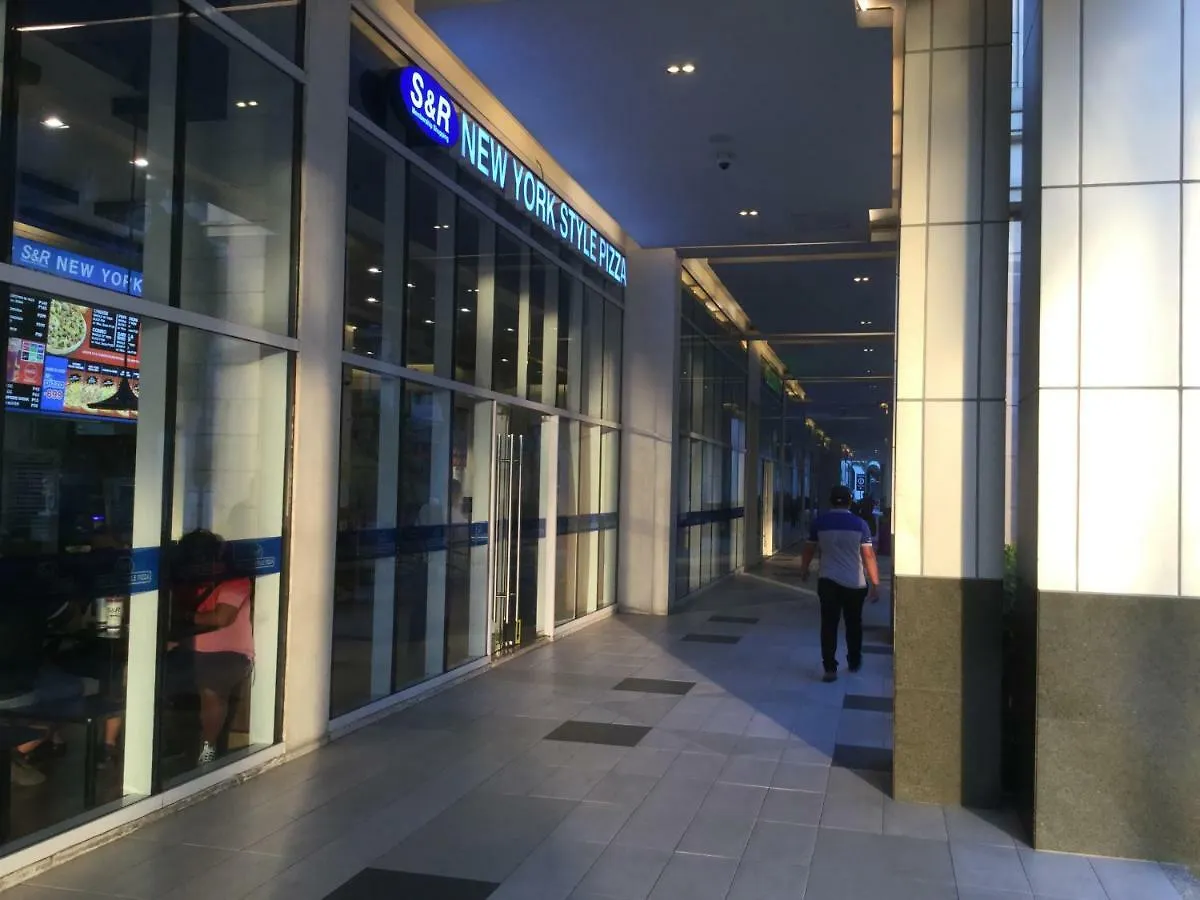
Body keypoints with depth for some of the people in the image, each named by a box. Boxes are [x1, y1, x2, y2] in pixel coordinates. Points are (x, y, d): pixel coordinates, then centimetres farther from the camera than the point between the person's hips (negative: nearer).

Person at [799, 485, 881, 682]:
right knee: (854, 624, 17)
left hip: (828, 582, 0)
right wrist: (875, 584, -3)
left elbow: (809, 550, 8)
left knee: (829, 625, 2)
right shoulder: (859, 524, -7)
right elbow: (868, 556, -8)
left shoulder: (819, 523, -2)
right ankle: (854, 663, 31)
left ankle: (830, 668, -4)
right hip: (855, 584, 0)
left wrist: (804, 569, 26)